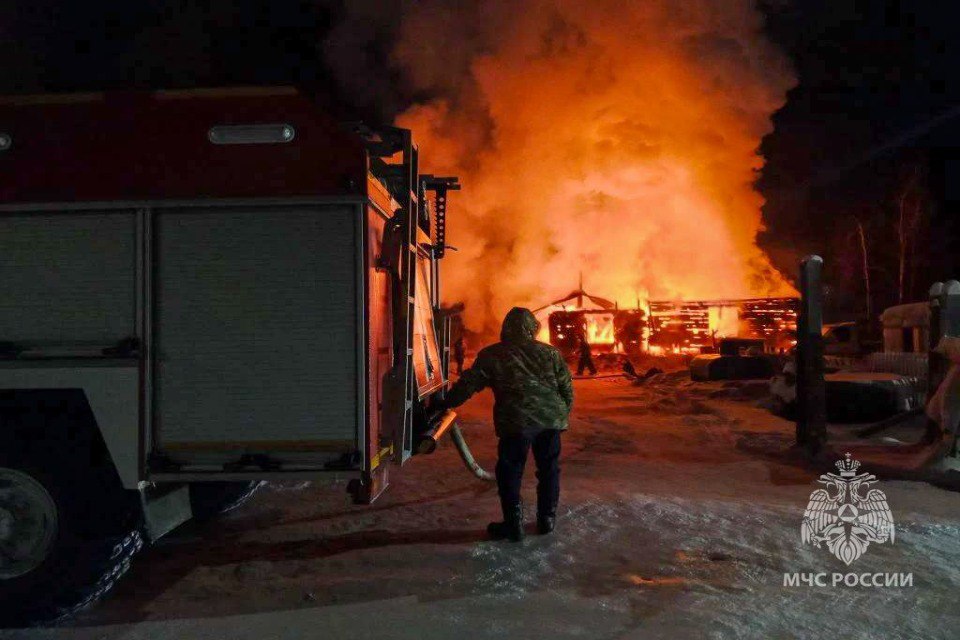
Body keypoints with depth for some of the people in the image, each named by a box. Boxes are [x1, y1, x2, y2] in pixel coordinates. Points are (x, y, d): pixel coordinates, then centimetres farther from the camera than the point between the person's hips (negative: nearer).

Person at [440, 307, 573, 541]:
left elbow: (467, 385, 1)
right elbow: (567, 389, 12)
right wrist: (562, 415, 23)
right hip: (551, 419, 4)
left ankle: (514, 525, 9)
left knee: (510, 473, 7)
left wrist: (445, 403, 11)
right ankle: (547, 519, 25)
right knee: (549, 470, 17)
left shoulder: (491, 355, 4)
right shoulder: (550, 353, 11)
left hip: (517, 423, -3)